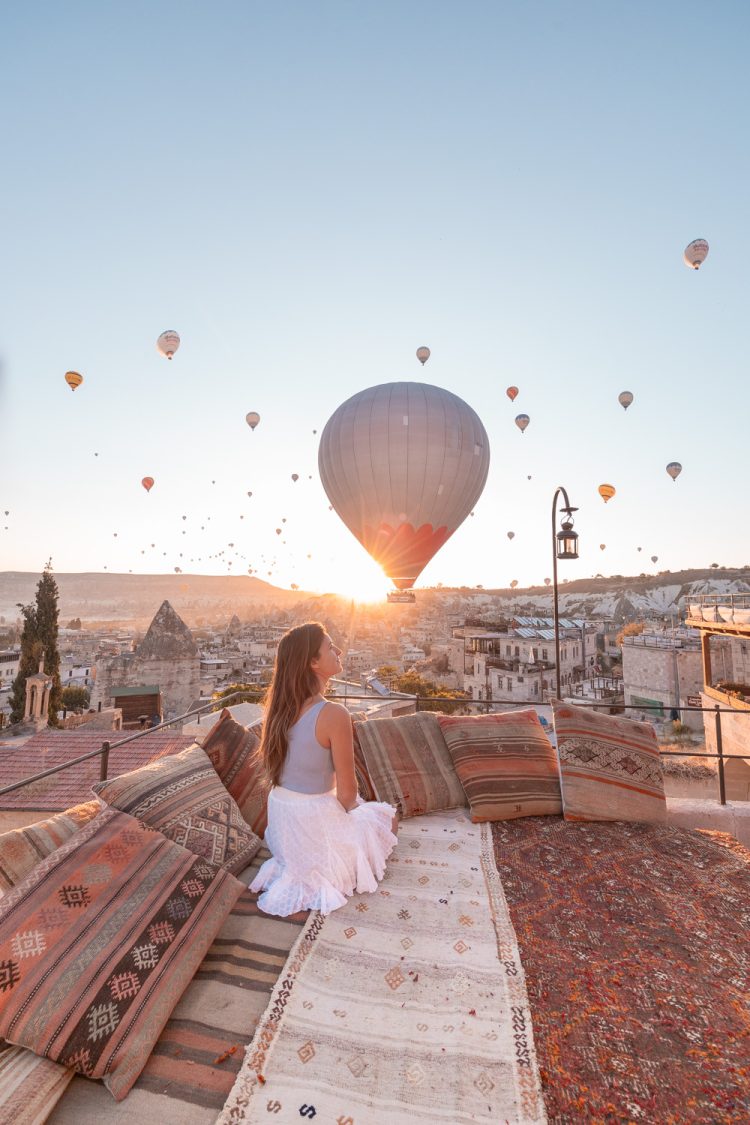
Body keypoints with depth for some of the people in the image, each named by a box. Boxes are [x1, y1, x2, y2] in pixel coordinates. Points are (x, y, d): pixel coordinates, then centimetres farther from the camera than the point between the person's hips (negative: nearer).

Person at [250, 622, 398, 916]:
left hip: (279, 818, 7)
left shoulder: (280, 706, -6)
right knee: (386, 816, 21)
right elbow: (347, 790, -19)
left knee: (357, 806, 34)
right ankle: (322, 878, 15)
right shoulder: (334, 714, -28)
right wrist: (350, 807, 5)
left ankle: (291, 869, 23)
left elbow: (276, 766, 7)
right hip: (314, 820, -6)